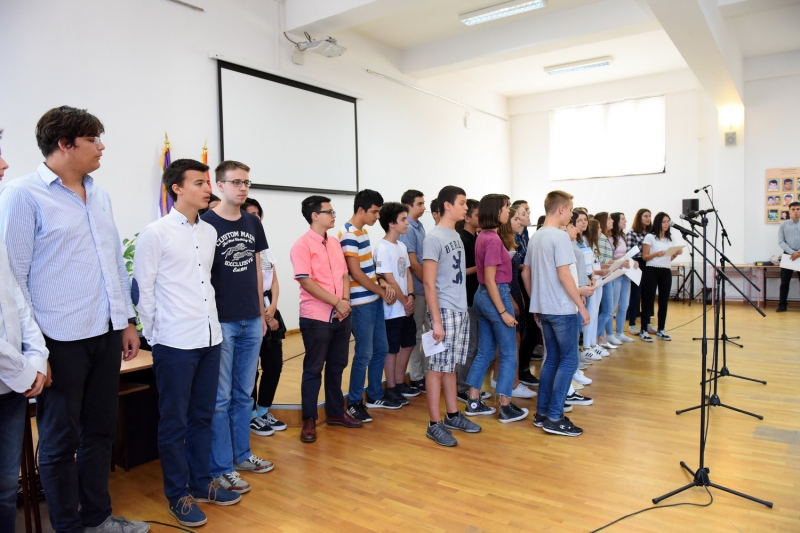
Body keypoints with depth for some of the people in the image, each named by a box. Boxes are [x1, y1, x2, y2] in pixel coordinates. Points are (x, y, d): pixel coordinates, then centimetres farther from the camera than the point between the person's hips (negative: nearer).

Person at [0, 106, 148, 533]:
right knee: (61, 440, 10)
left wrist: (127, 320, 14)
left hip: (106, 333, 7)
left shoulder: (99, 195, 12)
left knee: (100, 431, 18)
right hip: (61, 339, -6)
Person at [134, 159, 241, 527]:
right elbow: (142, 290, -7)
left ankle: (201, 483, 32)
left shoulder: (209, 232, 8)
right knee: (174, 423, 8)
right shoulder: (156, 233, -9)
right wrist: (156, 336, -4)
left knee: (202, 417, 17)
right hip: (175, 344, -6)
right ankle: (178, 495, 23)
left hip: (210, 339, 6)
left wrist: (210, 322, 14)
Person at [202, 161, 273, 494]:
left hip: (251, 322, 6)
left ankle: (242, 455, 30)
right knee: (220, 398, 3)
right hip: (221, 322, -6)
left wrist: (261, 312, 13)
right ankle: (221, 468, 15)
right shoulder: (206, 224, -9)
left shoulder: (253, 223, 9)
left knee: (243, 394, 16)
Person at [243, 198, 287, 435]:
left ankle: (264, 411, 25)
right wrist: (263, 315, -12)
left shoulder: (265, 247, 14)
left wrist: (272, 308, -3)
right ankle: (250, 416, 17)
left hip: (270, 309, 7)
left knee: (275, 363, 10)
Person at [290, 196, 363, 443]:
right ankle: (309, 420, 16)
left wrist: (345, 300, -5)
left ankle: (336, 412, 29)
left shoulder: (335, 243, 12)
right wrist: (337, 303, -16)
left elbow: (344, 274, 13)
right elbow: (306, 281, -17)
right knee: (313, 369, 4)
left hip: (341, 316, 7)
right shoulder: (302, 245, -11)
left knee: (337, 366, 15)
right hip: (316, 317, -7)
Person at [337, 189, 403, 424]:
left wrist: (382, 282, 1)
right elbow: (356, 274, -19)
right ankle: (354, 403, 12)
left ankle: (375, 396, 28)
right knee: (364, 354, -2)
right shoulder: (348, 235, -16)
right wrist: (382, 292, -10)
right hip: (361, 303, -9)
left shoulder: (363, 232, 12)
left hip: (374, 300, 9)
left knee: (380, 349, 14)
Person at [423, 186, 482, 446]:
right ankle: (434, 424, 8)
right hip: (444, 311, -8)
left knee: (451, 366, 16)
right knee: (438, 367, 0)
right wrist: (436, 320, -18)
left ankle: (453, 415, 26)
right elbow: (429, 282, -16)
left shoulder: (456, 235, 11)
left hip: (461, 310, 8)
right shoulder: (434, 238, -13)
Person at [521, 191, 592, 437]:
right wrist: (582, 306, -15)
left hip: (544, 308, 9)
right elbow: (564, 275, -21)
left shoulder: (535, 237, 12)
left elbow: (525, 274, 16)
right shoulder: (560, 236, -15)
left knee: (552, 359, 15)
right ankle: (554, 418, 1)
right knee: (569, 361, 0)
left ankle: (542, 413, 18)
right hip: (562, 309, -9)